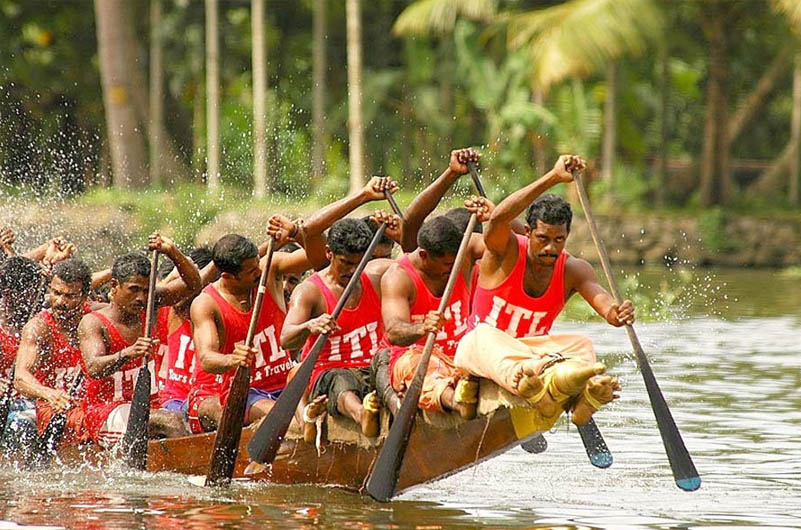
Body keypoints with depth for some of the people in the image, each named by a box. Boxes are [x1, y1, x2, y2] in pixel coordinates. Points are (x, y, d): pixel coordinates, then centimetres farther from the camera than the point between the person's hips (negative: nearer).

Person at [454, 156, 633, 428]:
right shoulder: (506, 253, -10)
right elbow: (499, 218, -33)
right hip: (476, 353, -4)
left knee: (581, 345, -24)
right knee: (486, 336, -39)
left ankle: (586, 394, -64)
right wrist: (553, 178, -41)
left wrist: (617, 313, -45)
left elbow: (602, 300, -18)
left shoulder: (573, 270, 0)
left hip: (530, 353, 4)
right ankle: (545, 382, -74)